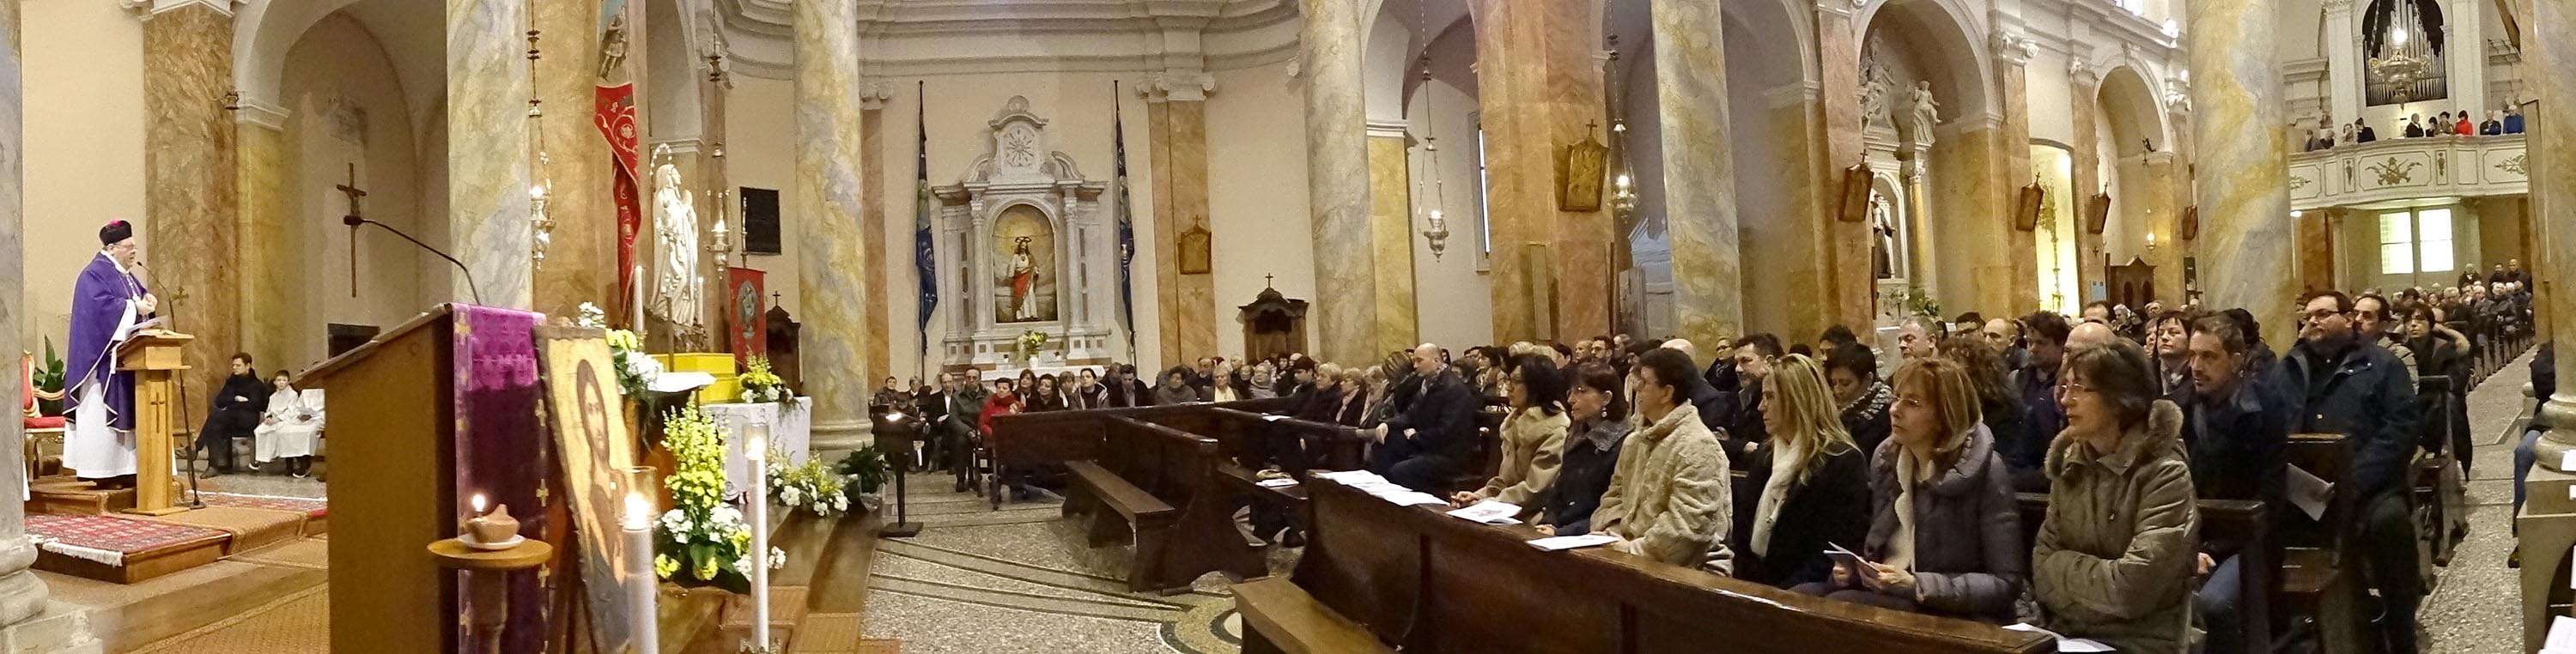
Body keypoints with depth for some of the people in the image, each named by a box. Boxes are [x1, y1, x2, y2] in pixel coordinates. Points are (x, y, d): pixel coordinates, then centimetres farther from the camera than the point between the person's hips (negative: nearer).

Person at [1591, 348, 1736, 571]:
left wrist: (1635, 550, -17)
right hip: (1634, 559, 7)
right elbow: (1615, 495, 17)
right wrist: (1610, 534, -1)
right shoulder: (1634, 441, 15)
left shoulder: (1698, 447, -13)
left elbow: (1687, 524, -20)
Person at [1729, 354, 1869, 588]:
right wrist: (1737, 583, 1)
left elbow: (1833, 555, -14)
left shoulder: (1844, 463, -8)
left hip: (1798, 594, -7)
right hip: (1752, 585, 7)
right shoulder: (1765, 453, 15)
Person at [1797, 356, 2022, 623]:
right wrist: (1852, 568, -4)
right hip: (1883, 593, 6)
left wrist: (1916, 586, -21)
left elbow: (2006, 583, -13)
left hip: (1954, 614, -5)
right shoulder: (1885, 457, 6)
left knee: (1839, 607, -30)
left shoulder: (1984, 471, -12)